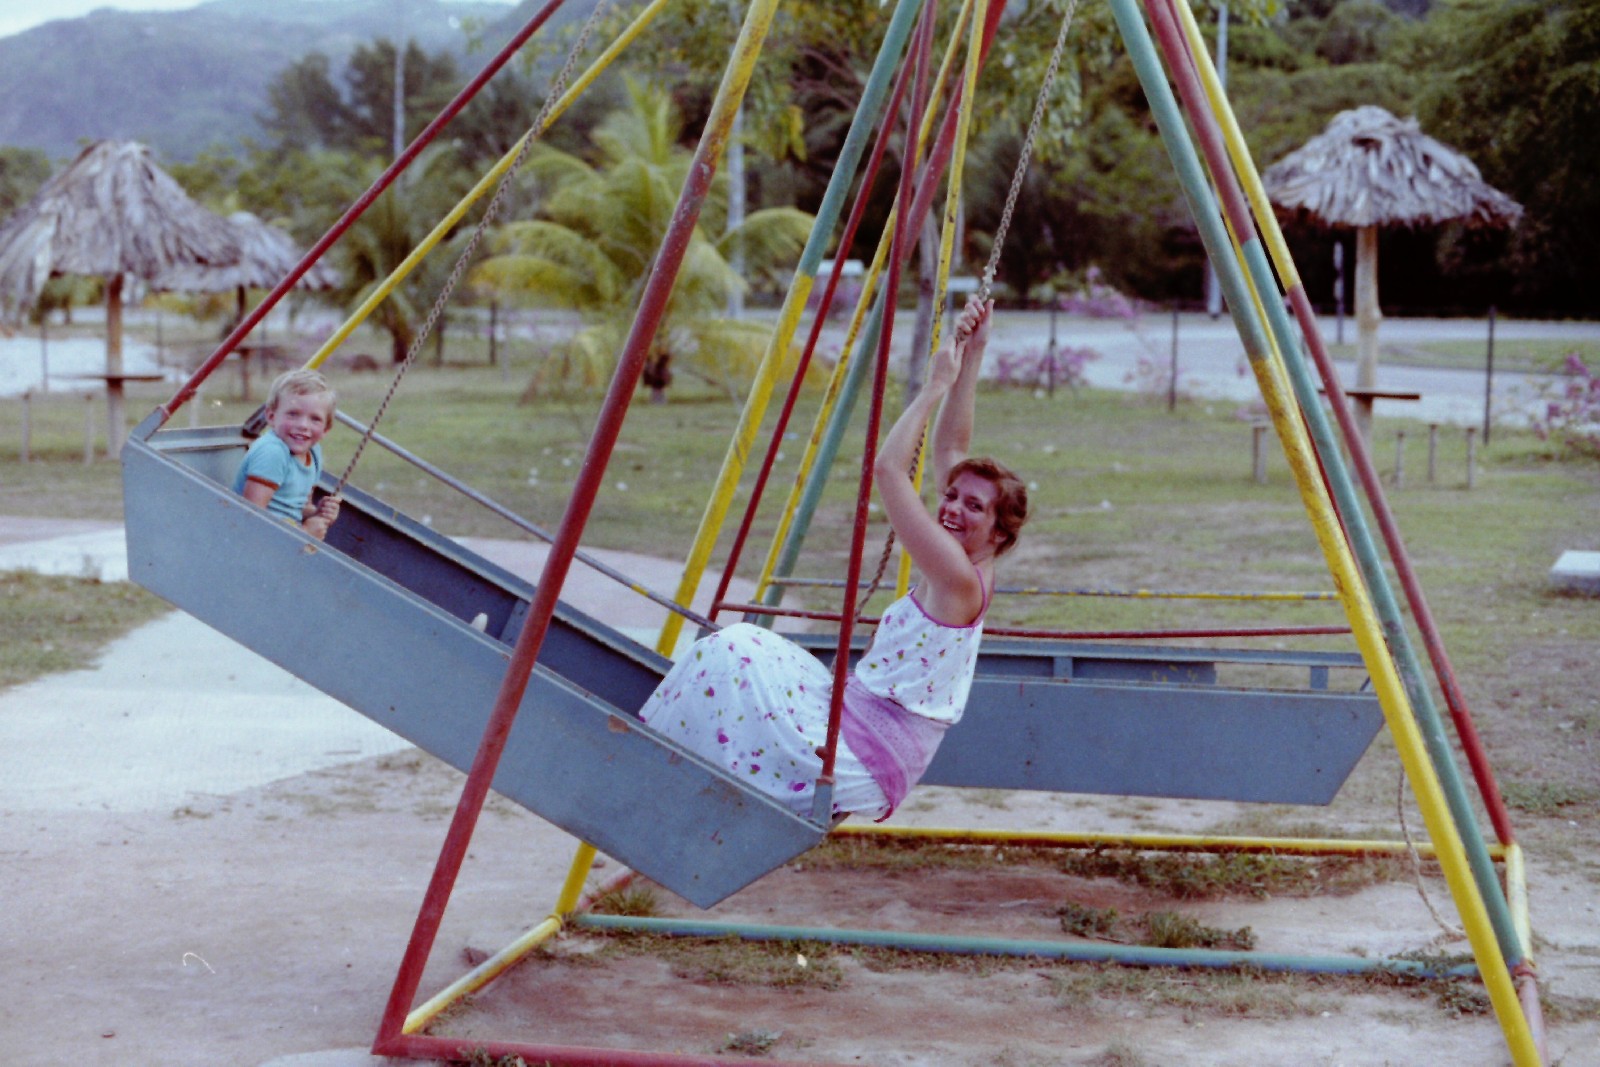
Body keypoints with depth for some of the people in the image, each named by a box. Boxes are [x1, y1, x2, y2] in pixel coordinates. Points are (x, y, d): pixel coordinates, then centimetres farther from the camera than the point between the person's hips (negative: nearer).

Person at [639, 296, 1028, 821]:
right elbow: (949, 452, 15)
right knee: (744, 645, 15)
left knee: (732, 654, -13)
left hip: (854, 770, -10)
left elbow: (887, 469, -22)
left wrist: (936, 388, -14)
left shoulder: (959, 580, -16)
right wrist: (971, 358, 11)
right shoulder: (963, 573, 9)